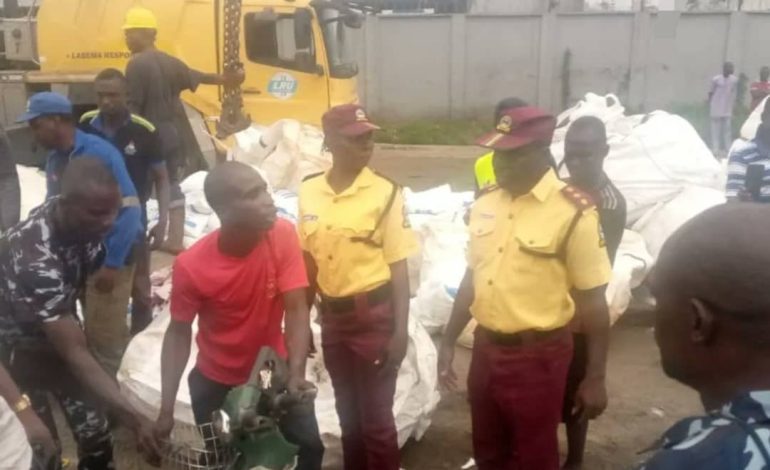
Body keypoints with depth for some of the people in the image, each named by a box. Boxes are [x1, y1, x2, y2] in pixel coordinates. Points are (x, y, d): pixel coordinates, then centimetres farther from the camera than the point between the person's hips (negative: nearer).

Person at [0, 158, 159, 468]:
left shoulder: (82, 222, -18)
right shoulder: (35, 258, -39)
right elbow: (75, 354, -38)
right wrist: (134, 419, -42)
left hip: (56, 330, 6)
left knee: (95, 436, 5)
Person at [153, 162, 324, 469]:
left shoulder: (283, 235, -22)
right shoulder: (191, 266, -25)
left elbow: (296, 310, -21)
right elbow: (179, 332, -12)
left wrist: (296, 373, -35)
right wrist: (166, 410, -16)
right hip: (215, 380, -1)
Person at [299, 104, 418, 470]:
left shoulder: (384, 193, -11)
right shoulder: (309, 192, 1)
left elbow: (398, 267, -9)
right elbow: (308, 261, 9)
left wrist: (401, 331, -12)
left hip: (374, 316, -4)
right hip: (332, 316, 4)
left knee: (376, 417, 5)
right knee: (348, 414, 20)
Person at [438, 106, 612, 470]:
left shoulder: (573, 213, -16)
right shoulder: (485, 204, 3)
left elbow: (593, 300, -12)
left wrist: (595, 377, -10)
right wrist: (448, 342, 12)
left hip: (537, 356, -5)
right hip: (485, 349, 6)